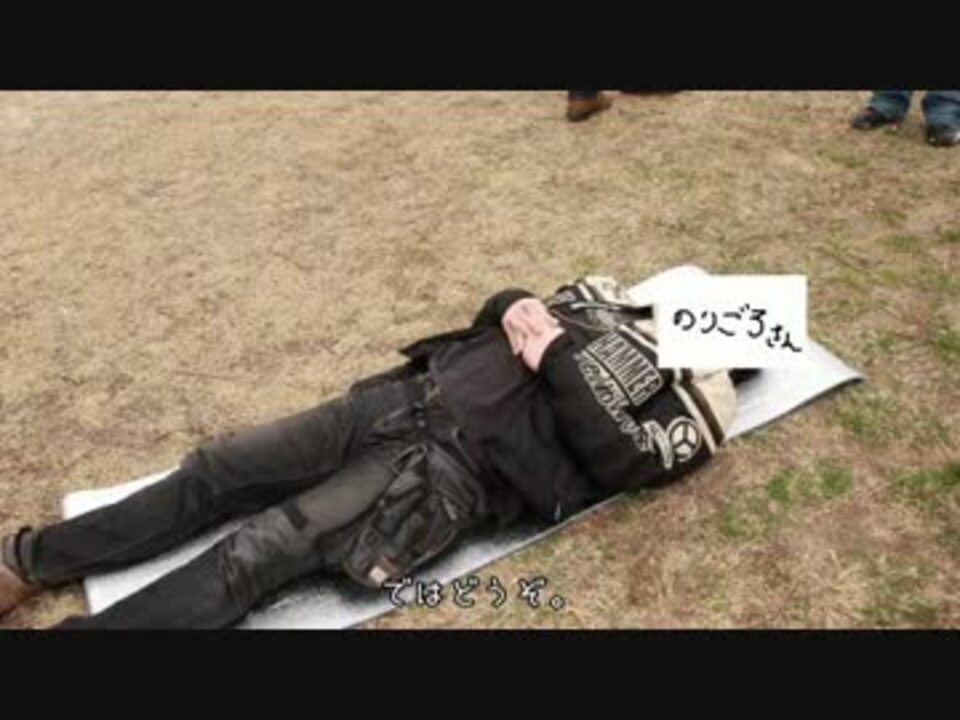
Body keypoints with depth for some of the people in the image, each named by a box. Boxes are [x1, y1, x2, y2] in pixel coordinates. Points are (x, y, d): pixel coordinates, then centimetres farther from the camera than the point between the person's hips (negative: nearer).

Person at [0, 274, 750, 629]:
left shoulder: (692, 406, 4)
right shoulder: (607, 296, 23)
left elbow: (612, 458, -13)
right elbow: (499, 311, 25)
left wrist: (557, 357, -11)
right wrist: (515, 308, 3)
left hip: (451, 474, -6)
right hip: (411, 399, 6)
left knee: (253, 554, -17)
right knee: (215, 471, 1)